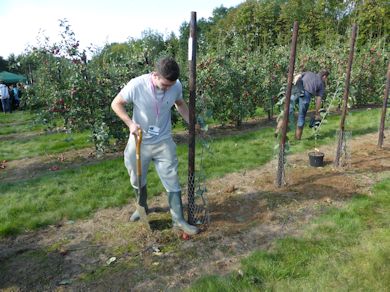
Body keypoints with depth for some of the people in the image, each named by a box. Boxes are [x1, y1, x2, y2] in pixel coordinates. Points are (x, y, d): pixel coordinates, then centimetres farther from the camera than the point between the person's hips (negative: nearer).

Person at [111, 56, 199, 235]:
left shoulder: (176, 86, -14)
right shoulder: (136, 85, -23)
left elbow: (180, 104, 8)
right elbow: (116, 104, -8)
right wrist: (130, 123, -22)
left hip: (163, 142, 1)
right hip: (139, 142, 0)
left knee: (172, 181, 1)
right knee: (137, 180, 17)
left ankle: (178, 219, 15)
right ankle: (142, 207, 44)